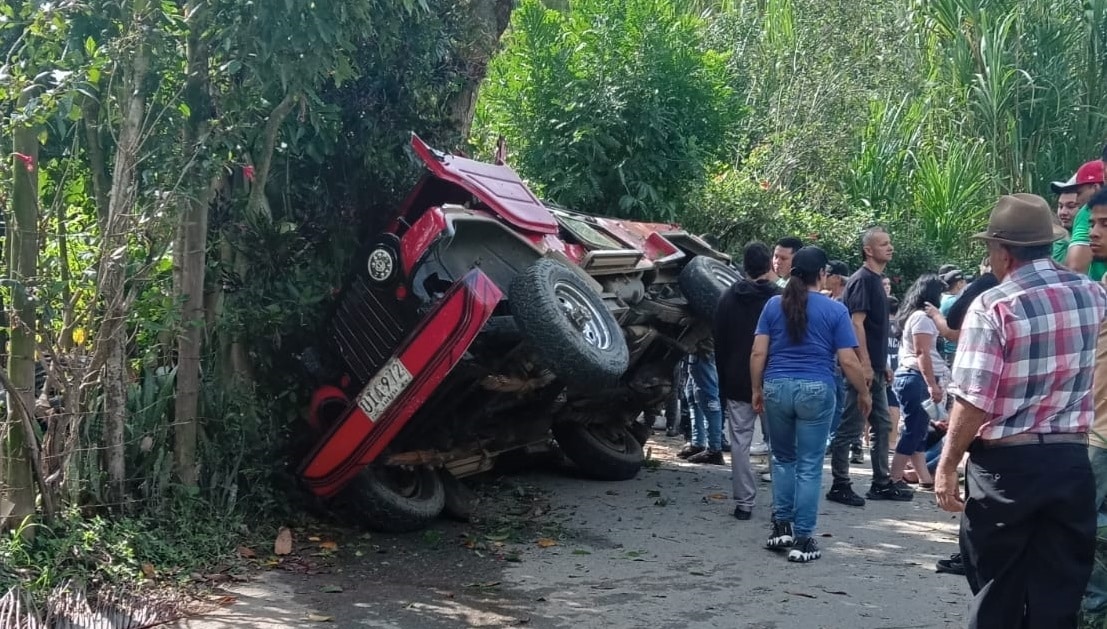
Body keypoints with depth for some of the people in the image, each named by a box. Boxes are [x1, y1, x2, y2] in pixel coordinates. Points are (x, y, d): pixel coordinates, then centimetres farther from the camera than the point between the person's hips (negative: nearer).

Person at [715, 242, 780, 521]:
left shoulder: (728, 299, 5)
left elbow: (719, 346, 9)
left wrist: (723, 383, 15)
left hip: (736, 384, 2)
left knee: (740, 441, 5)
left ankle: (744, 502, 3)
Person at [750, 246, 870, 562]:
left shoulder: (773, 305, 5)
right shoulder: (835, 310, -2)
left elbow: (758, 353, 3)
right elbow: (848, 361, -4)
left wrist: (756, 389, 13)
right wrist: (864, 394, 9)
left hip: (777, 387, 3)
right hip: (816, 390, -3)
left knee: (783, 458, 19)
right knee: (809, 466, 3)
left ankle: (782, 527, 16)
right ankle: (802, 539, 4)